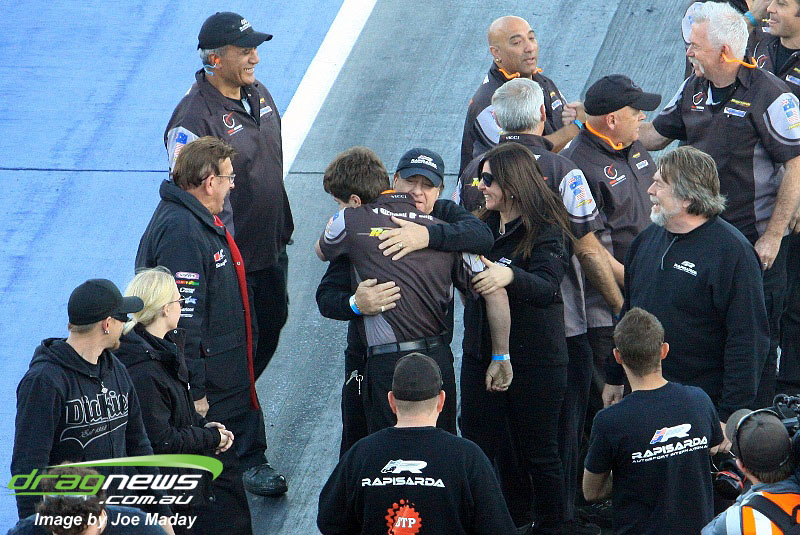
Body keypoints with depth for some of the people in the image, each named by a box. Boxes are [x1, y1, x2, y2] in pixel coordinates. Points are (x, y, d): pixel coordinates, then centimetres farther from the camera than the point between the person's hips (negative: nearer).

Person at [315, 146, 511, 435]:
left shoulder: (351, 220, -2)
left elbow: (322, 251, 22)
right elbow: (496, 293, 5)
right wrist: (501, 357, 14)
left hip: (390, 365, -5)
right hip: (440, 359, 5)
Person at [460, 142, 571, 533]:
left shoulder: (547, 230, -11)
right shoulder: (484, 226, 9)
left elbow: (546, 287, -27)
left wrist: (510, 276, -47)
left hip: (535, 360, -6)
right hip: (481, 354, 6)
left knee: (538, 455, 5)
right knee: (475, 449, 5)